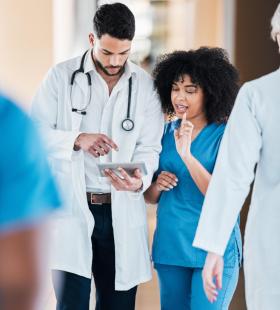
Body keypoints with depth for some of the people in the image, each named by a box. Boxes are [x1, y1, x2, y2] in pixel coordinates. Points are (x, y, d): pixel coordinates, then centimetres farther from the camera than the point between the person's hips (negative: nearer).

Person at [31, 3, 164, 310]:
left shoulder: (145, 86, 6)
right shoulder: (61, 76, 0)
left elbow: (149, 147, 2)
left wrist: (140, 180, -21)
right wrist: (77, 140, -21)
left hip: (122, 212, 2)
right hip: (71, 207, -2)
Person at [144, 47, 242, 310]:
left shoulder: (225, 135, -8)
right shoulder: (166, 132, 7)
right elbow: (150, 197, 14)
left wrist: (187, 154, -26)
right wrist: (157, 186, -10)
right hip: (169, 246, 5)